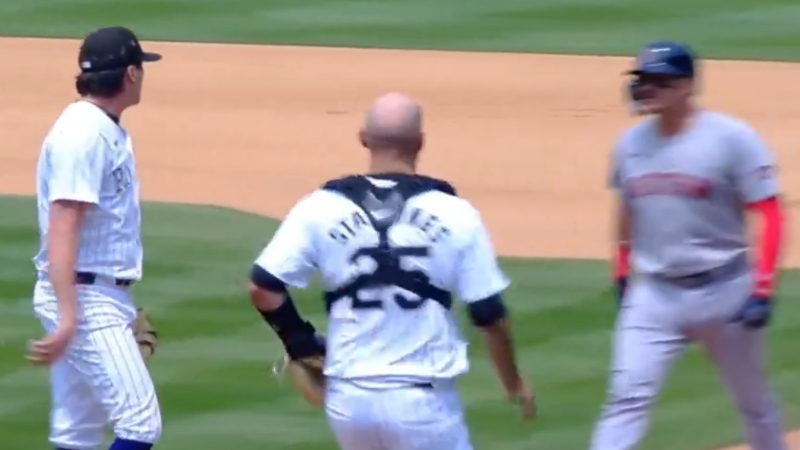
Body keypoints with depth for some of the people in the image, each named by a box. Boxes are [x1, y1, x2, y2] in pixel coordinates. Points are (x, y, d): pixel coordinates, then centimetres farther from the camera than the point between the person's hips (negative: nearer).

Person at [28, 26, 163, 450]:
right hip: (84, 299, -10)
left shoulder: (108, 131, 15)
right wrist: (67, 315, -31)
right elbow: (61, 229, -24)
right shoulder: (82, 133, -16)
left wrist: (126, 312, 26)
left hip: (103, 296, 10)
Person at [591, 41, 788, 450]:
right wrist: (621, 273, 19)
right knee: (628, 397, -10)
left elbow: (770, 214, -13)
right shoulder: (632, 143, 3)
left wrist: (762, 289, -19)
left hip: (723, 291, -3)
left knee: (753, 398, 13)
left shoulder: (731, 138, -13)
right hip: (654, 294, 3)